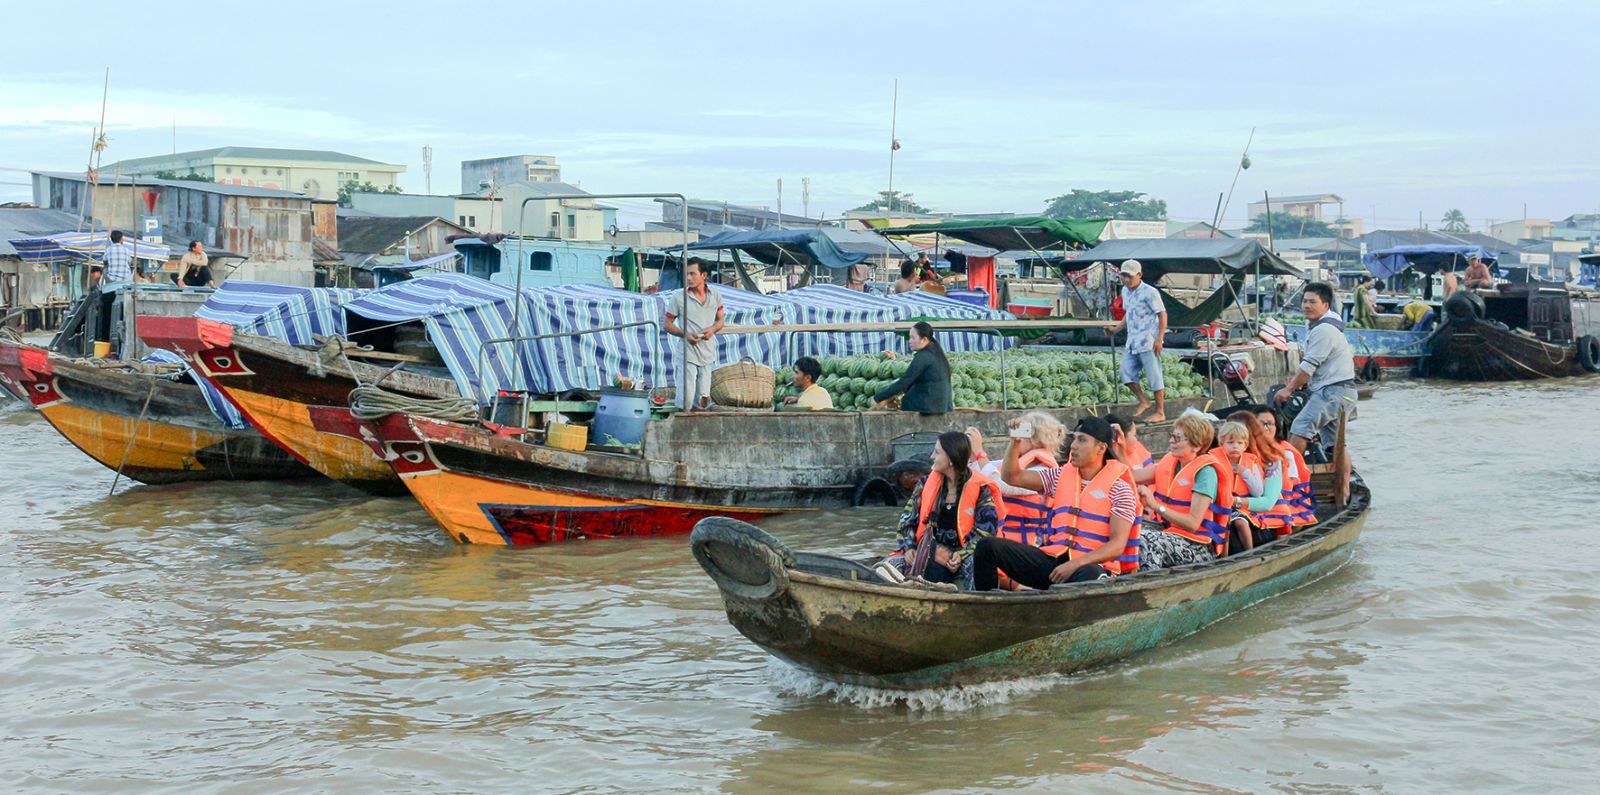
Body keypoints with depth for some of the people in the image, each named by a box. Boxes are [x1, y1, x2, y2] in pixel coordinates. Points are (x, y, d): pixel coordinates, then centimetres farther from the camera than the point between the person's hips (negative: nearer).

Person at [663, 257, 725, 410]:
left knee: (703, 403, 2)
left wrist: (712, 329, -10)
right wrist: (685, 334, -18)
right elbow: (668, 325, 0)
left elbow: (720, 320, 13)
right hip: (688, 353, -3)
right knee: (686, 403, -7)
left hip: (707, 353, 3)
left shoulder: (715, 295, 3)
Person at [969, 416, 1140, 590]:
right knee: (988, 547, -12)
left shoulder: (1119, 489, 0)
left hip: (1091, 565, -5)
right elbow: (1012, 476, 13)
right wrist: (1015, 441, -3)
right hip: (1052, 559, 5)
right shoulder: (1060, 476, 17)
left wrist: (1075, 564, -20)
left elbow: (1117, 545, -9)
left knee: (1089, 576, -44)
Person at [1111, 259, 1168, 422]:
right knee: (1127, 373, 6)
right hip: (1132, 341, 8)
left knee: (1154, 376, -3)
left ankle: (1160, 412, 4)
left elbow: (1162, 315, -11)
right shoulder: (1125, 291, 12)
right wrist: (1116, 330, 17)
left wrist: (1159, 339, -17)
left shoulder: (1149, 293, -12)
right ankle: (1143, 402, 22)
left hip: (1148, 342, -8)